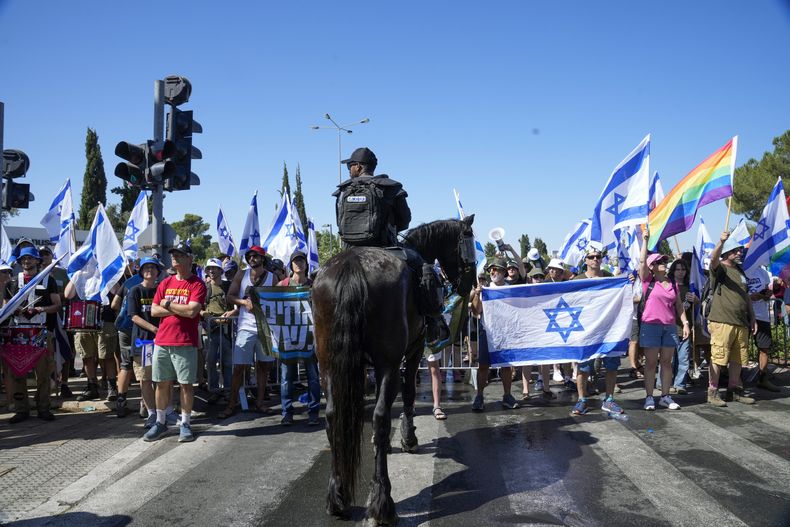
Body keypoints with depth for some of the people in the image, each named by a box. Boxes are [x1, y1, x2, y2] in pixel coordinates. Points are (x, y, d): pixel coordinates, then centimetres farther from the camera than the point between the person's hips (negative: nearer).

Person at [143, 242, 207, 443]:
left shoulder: (197, 284, -3)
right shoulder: (165, 283, 12)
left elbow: (192, 311, -16)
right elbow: (154, 310, 5)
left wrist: (168, 304, -5)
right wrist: (179, 310, -7)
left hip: (185, 343, -5)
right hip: (162, 341, 5)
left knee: (186, 384, 1)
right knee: (162, 383, 10)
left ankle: (185, 424, 11)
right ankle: (160, 422, 21)